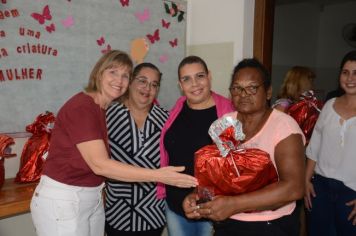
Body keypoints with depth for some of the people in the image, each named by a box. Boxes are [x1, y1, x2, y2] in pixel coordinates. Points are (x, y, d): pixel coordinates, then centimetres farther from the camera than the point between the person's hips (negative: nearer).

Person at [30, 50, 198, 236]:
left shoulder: (108, 111, 5)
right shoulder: (81, 107, -20)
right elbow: (99, 164, -26)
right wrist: (158, 176, -28)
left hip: (92, 199, 7)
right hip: (61, 200, -7)